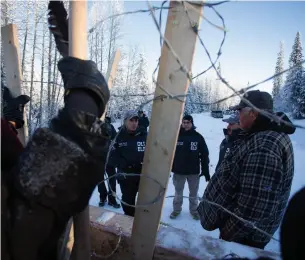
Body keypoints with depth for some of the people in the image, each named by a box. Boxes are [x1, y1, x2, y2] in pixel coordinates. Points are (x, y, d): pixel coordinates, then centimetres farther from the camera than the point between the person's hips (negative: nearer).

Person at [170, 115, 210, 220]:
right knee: (178, 192, 17)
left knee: (194, 193, 16)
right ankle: (176, 209, 34)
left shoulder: (198, 137, -6)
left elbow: (204, 155, -3)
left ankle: (194, 210, 35)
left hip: (194, 171, 0)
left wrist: (206, 171, -3)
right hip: (179, 171, 0)